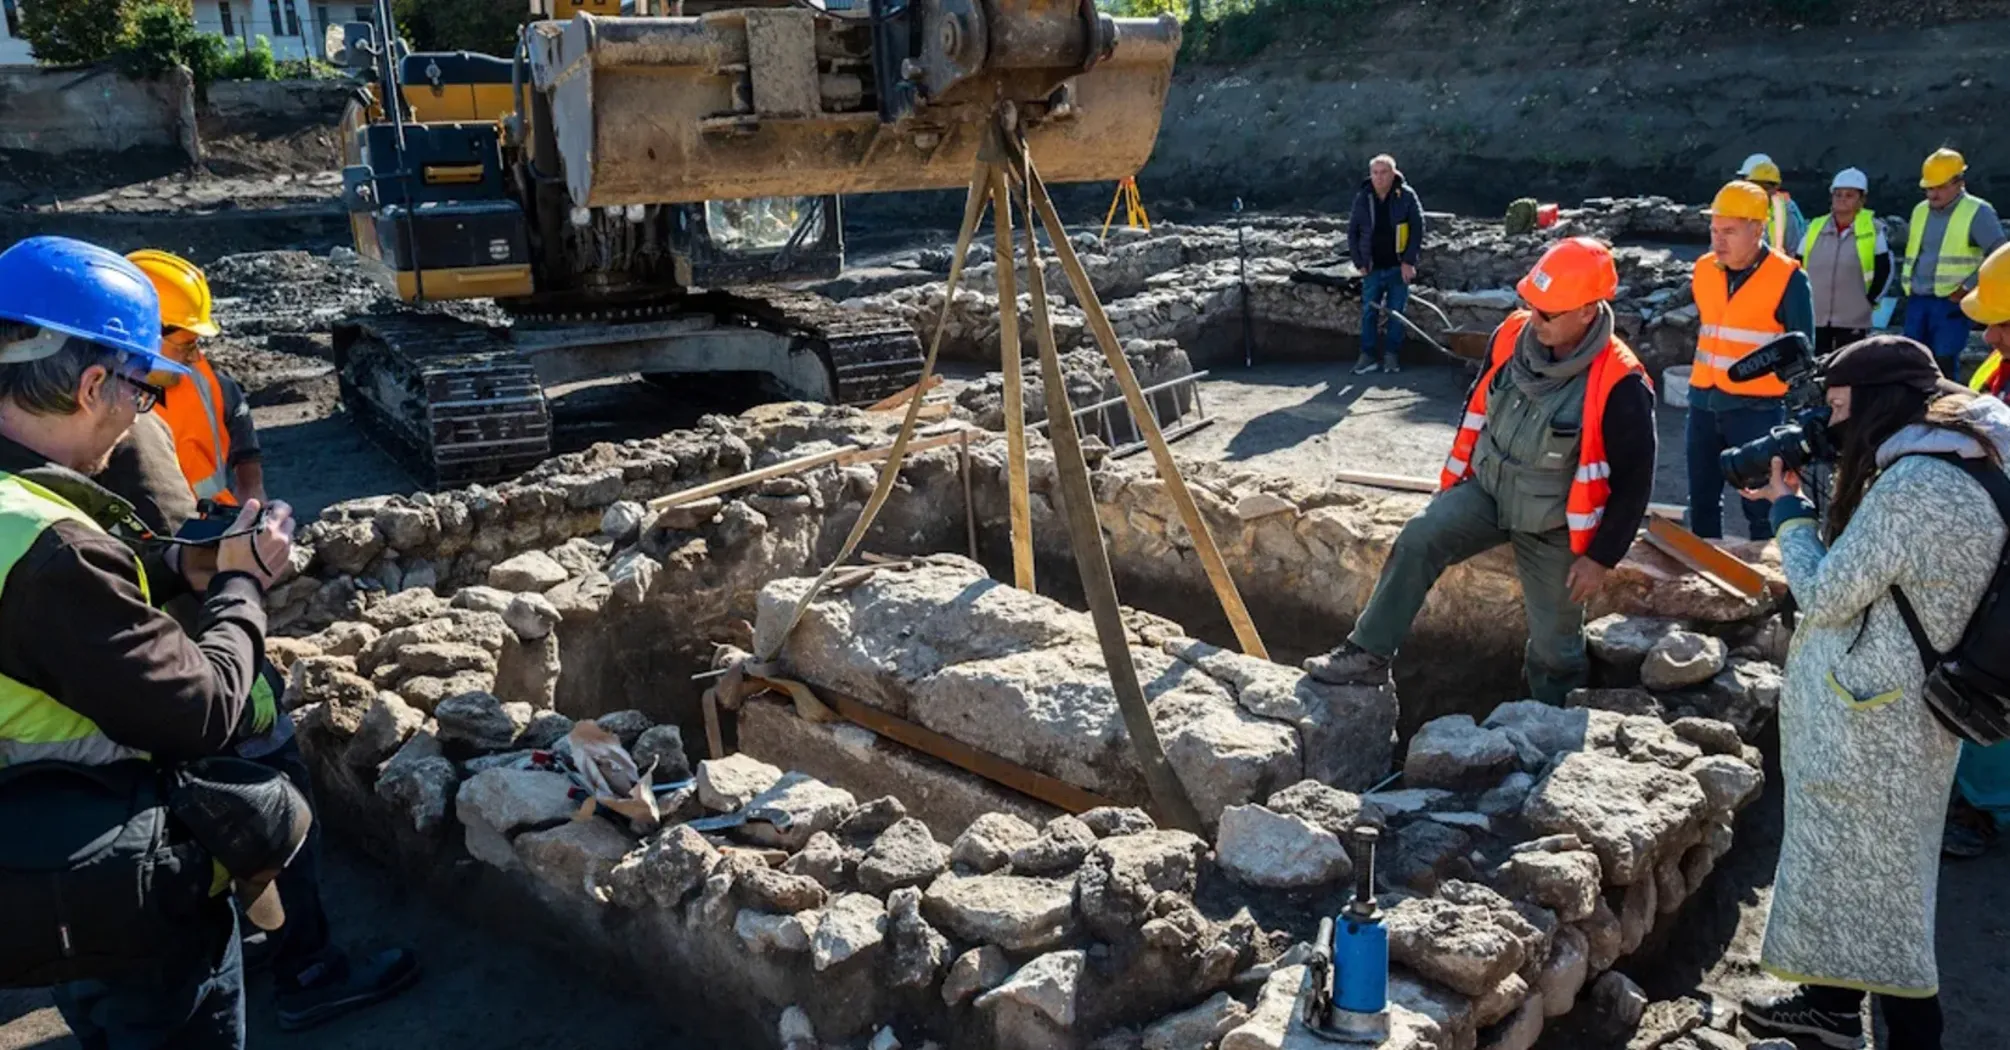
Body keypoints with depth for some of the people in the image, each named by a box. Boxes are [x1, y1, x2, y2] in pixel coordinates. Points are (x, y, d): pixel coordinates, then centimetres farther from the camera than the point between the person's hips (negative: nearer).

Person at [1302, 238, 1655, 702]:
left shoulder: (1620, 385, -26)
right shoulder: (1512, 335, -11)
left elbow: (1633, 480, -16)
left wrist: (1601, 557, -13)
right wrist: (1455, 475, 13)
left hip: (1551, 525, -3)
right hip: (1485, 489, 4)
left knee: (1554, 638, 9)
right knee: (1417, 541, -20)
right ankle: (1368, 654, -13)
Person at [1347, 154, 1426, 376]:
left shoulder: (1406, 196, -7)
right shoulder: (1362, 198, -2)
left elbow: (1417, 229, -5)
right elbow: (1352, 232, 7)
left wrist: (1409, 261, -10)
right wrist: (1359, 263, 1)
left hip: (1398, 267, -2)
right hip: (1373, 268, 2)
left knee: (1396, 313, 3)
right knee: (1368, 311, 0)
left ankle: (1391, 355, 13)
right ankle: (1367, 356, 8)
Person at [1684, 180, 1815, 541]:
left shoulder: (1787, 278, -10)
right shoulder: (1704, 270, 4)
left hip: (1757, 408, -5)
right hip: (1704, 403, 6)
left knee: (1760, 504, 1)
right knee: (1702, 498, 15)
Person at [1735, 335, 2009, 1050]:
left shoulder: (1915, 488, -26)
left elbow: (1824, 595, -18)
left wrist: (1789, 508, -5)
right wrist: (1804, 505, 3)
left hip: (1873, 725, -10)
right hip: (1876, 713, 10)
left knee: (1875, 884, 4)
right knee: (1851, 866, 20)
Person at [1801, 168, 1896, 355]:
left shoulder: (1873, 230, -4)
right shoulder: (1815, 228, 6)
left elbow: (1884, 270, 0)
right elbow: (1798, 269, 11)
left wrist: (1870, 300, -3)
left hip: (1853, 321, -3)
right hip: (1814, 320, 3)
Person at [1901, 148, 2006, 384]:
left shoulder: (1977, 212, -6)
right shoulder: (1920, 210, 13)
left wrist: (1968, 288, -14)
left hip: (1951, 303, -6)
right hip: (1917, 301, 6)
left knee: (1944, 365, -8)